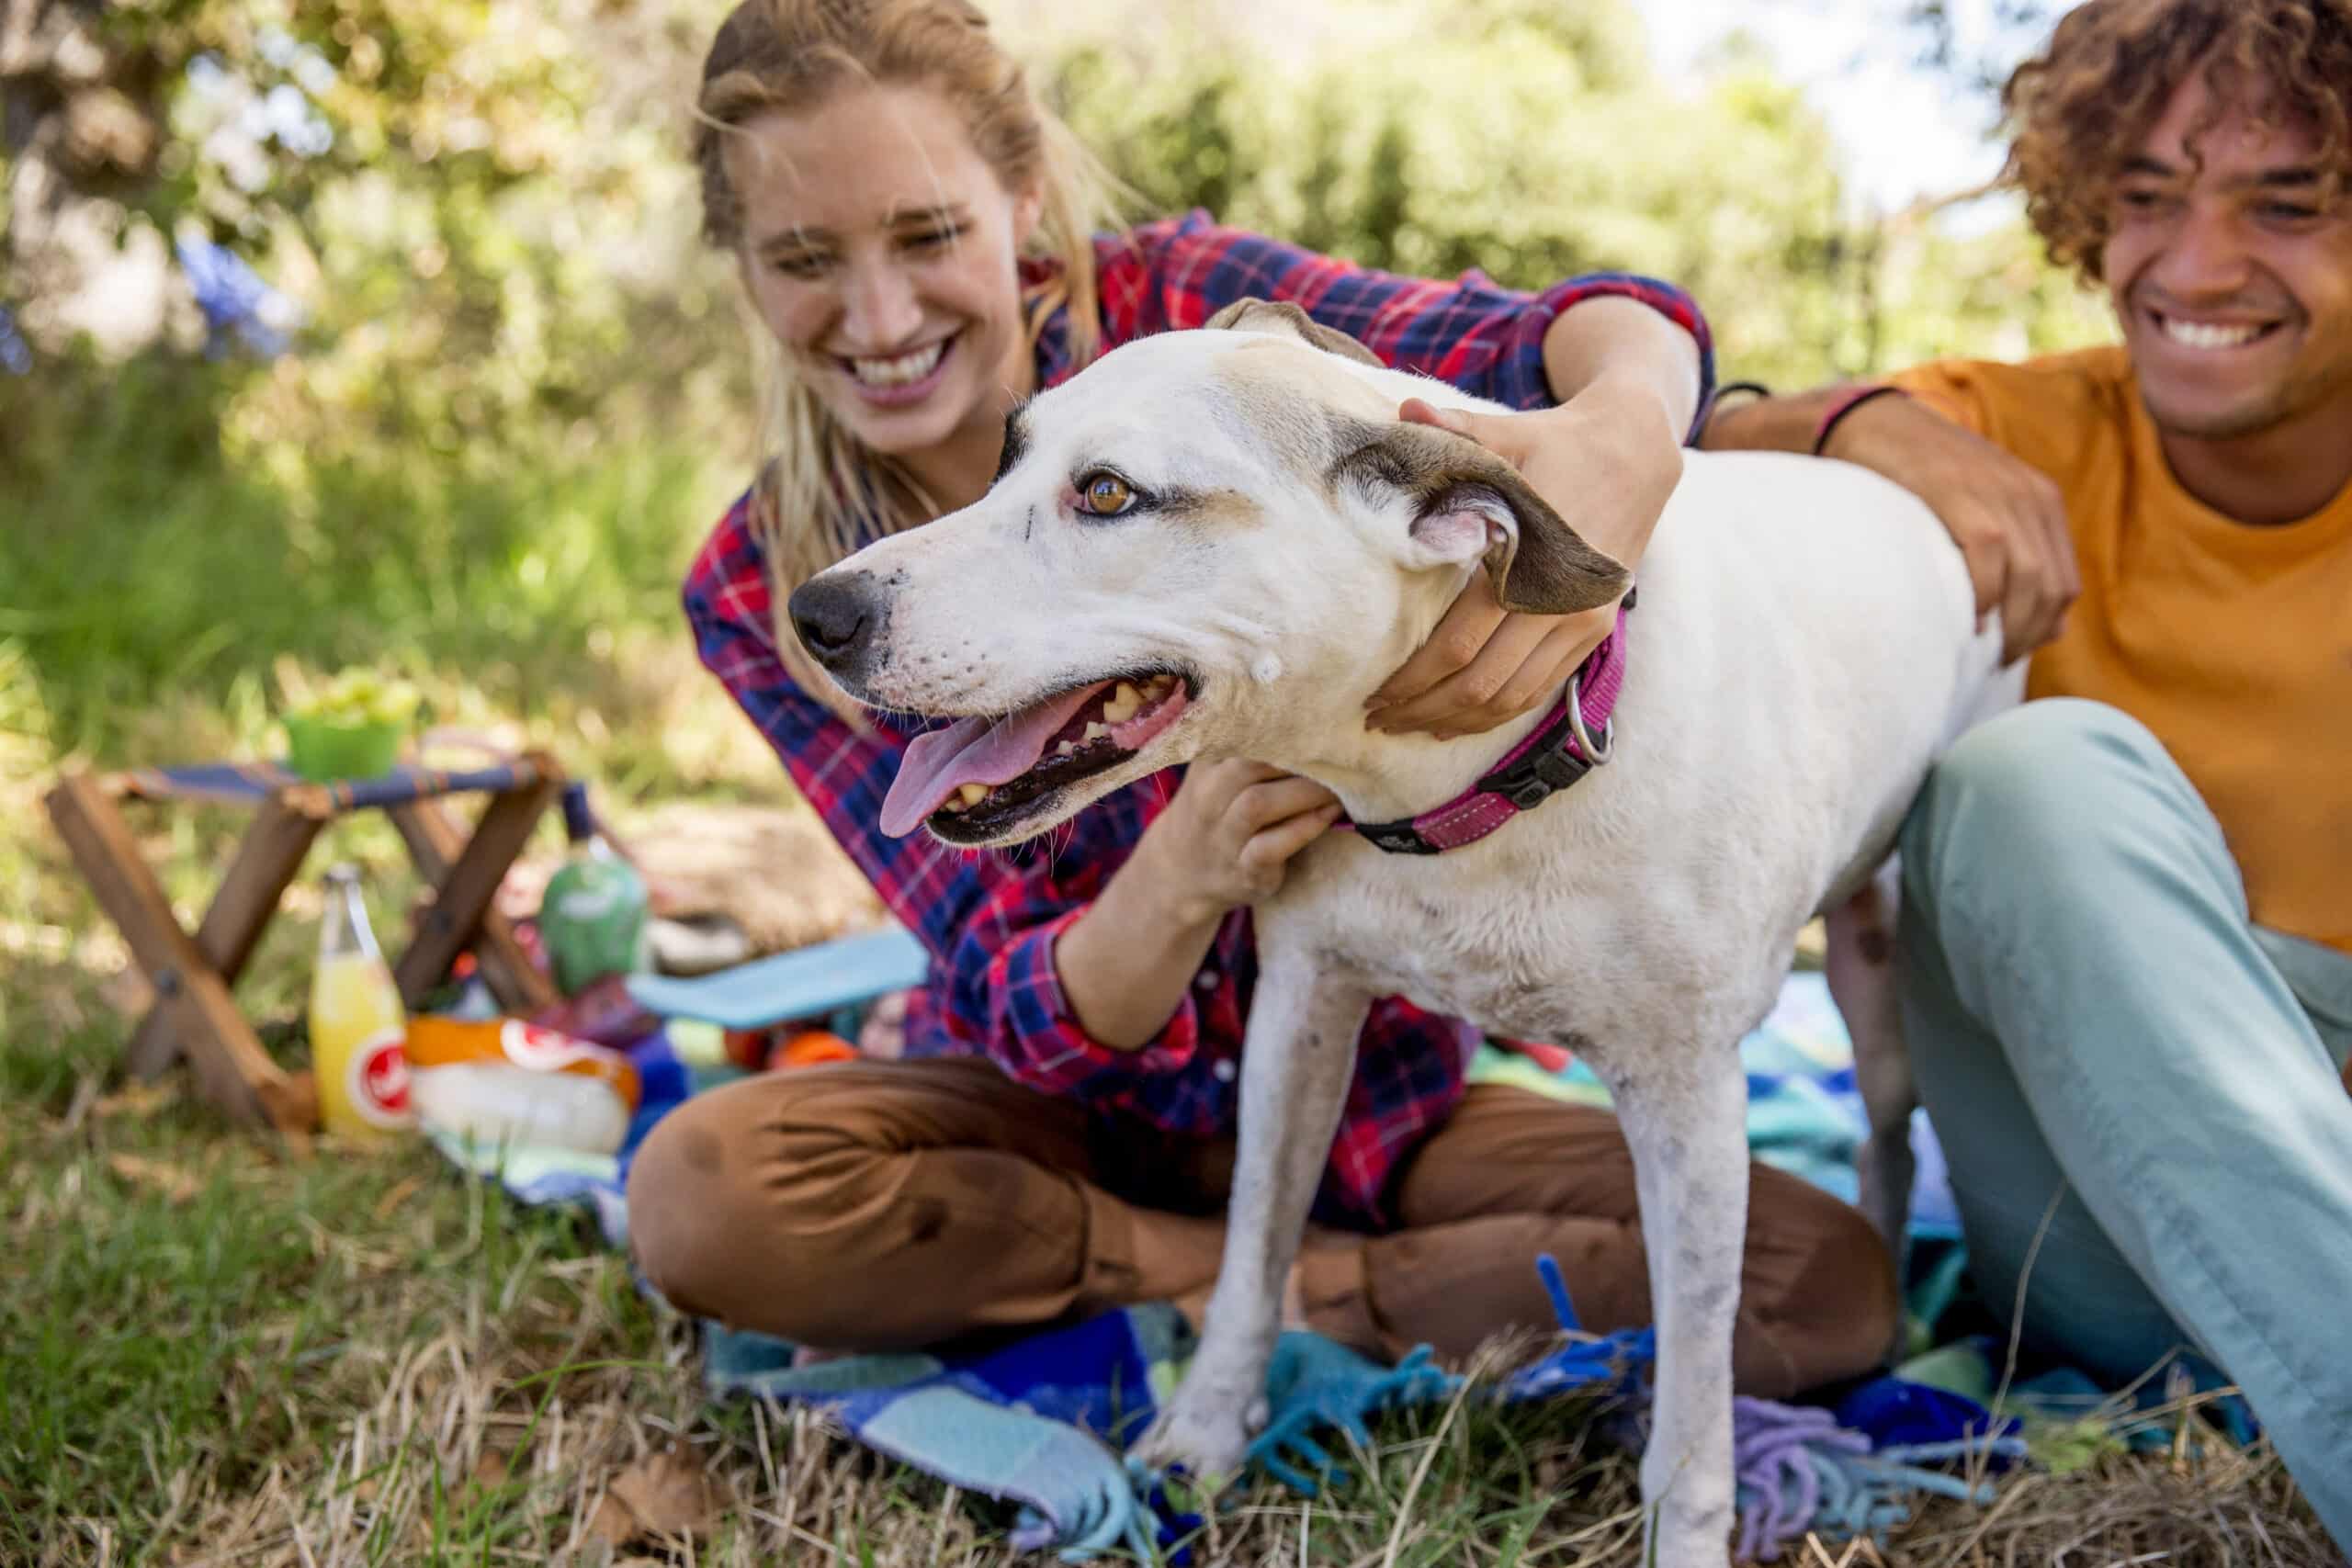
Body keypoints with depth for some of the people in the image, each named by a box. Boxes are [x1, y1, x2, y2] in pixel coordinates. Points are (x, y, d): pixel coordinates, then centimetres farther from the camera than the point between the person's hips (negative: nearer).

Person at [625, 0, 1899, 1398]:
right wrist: (1182, 876, -40)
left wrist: (1627, 433, -54)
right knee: (695, 1192, -29)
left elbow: (1556, 336, -29)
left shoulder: (1184, 310, -14)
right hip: (1059, 1103, 1)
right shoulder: (759, 592, -11)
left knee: (1832, 1290, -19)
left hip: (1369, 1090, 0)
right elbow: (1029, 1015, -17)